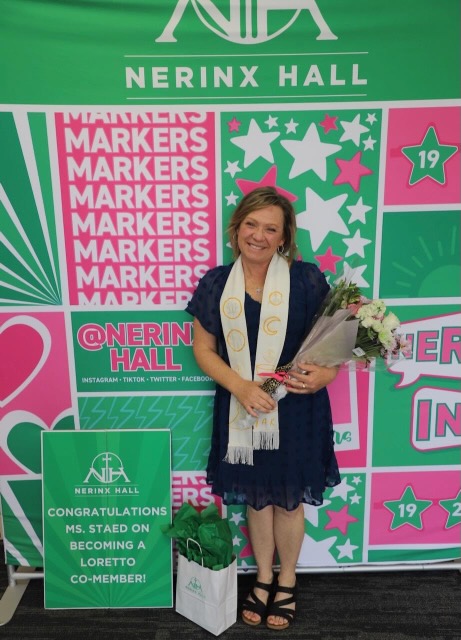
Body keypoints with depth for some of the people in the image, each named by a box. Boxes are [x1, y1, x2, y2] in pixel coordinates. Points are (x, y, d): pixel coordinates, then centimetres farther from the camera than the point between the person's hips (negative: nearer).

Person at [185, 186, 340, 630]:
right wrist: (241, 386, -16)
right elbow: (204, 349, -1)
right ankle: (263, 578, 43)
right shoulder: (216, 284, -2)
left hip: (295, 410, -2)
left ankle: (286, 582, 42)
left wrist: (326, 373, -23)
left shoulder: (306, 280, -9)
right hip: (241, 410, 2)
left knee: (289, 499, 15)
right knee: (255, 497, 18)